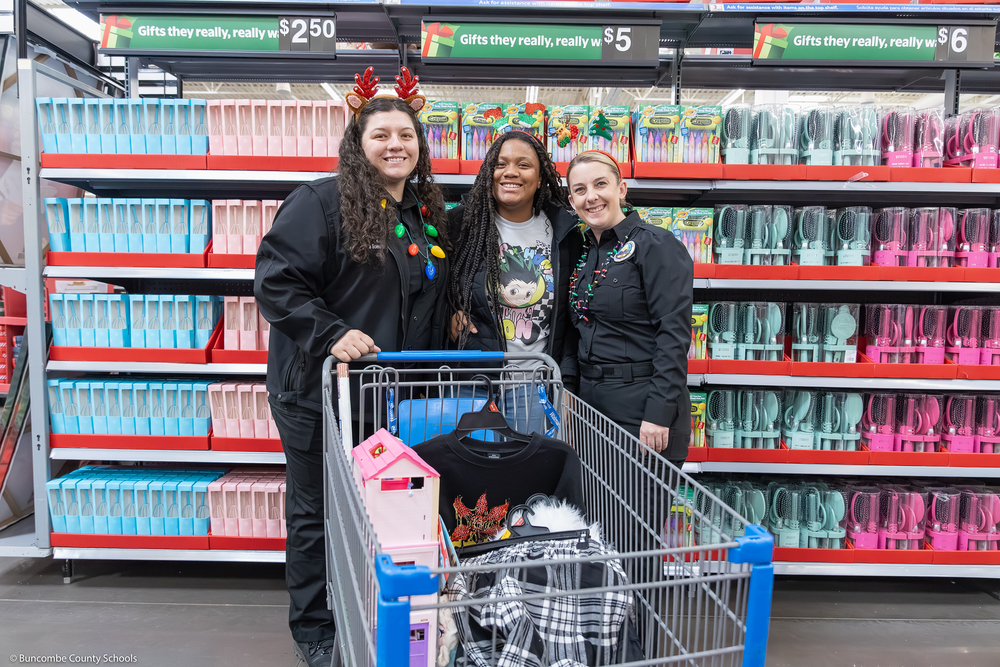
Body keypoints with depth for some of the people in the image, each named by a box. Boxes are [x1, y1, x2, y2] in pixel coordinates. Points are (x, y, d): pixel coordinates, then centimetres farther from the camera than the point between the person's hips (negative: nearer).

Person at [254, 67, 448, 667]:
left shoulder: (429, 215, 11)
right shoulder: (322, 202, -10)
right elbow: (276, 281, -14)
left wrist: (434, 366, 11)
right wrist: (331, 334, -23)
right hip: (319, 388, -5)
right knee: (316, 509, 10)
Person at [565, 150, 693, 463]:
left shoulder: (656, 245, -10)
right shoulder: (584, 251, 11)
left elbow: (674, 333, -16)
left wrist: (659, 413, -21)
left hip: (642, 406, -6)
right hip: (592, 400, 7)